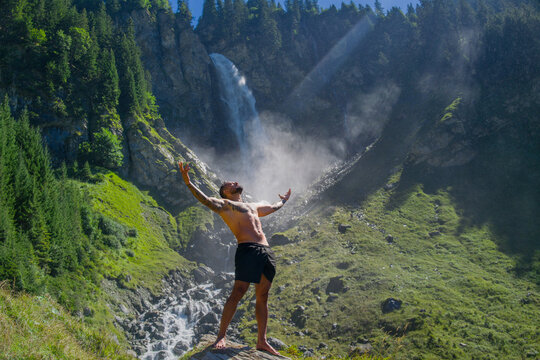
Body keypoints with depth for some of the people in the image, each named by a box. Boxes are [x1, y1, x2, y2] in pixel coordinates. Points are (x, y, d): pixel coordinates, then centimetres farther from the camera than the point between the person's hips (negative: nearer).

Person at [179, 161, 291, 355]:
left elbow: (273, 207, 48)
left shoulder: (253, 206, 31)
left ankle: (261, 341, 13)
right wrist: (188, 182, -22)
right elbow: (207, 200, -9)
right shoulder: (225, 204, 9)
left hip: (266, 252, 7)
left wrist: (283, 200, 64)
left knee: (263, 296, 6)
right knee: (238, 292, -12)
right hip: (247, 250, -7)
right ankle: (221, 336, -3)